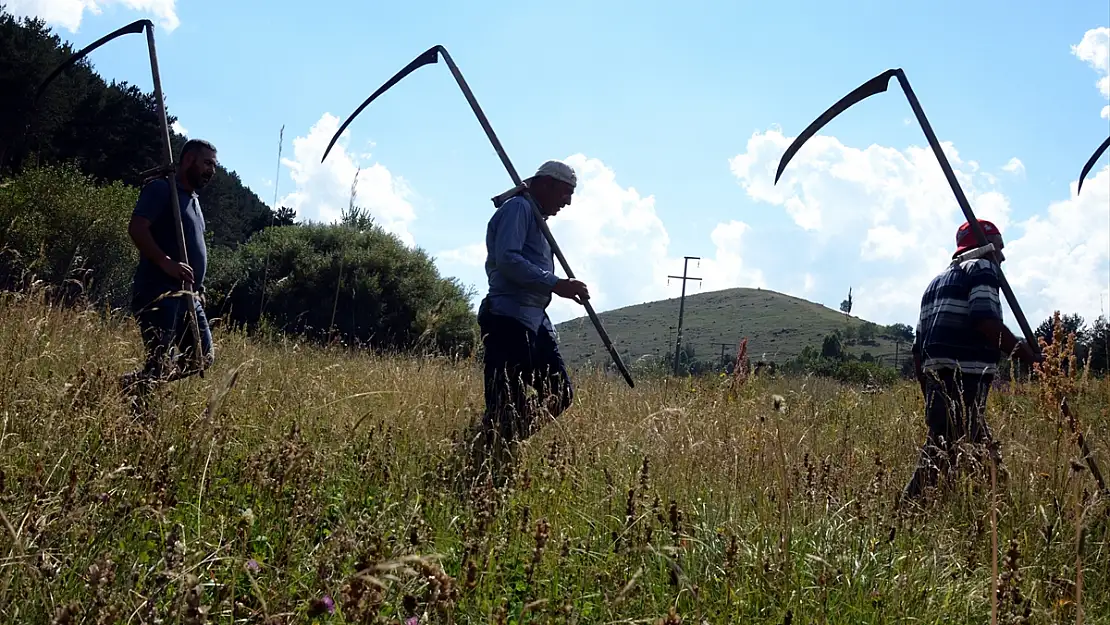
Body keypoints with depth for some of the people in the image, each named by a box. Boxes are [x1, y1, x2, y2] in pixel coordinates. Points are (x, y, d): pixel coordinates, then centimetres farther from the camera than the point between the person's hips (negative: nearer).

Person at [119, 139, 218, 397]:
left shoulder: (193, 199, 22)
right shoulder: (162, 189, -6)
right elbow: (137, 229, -18)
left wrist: (198, 289, 19)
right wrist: (167, 263, -28)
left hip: (186, 295, 10)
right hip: (158, 293, -9)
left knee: (203, 357, 8)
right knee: (159, 364, -14)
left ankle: (137, 385, 13)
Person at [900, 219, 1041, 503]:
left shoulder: (938, 280, 27)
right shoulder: (981, 268, 2)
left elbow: (918, 346, 23)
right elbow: (988, 323, -16)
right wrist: (1032, 357, -10)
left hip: (936, 377, 9)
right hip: (964, 380, -9)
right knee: (946, 456, -11)